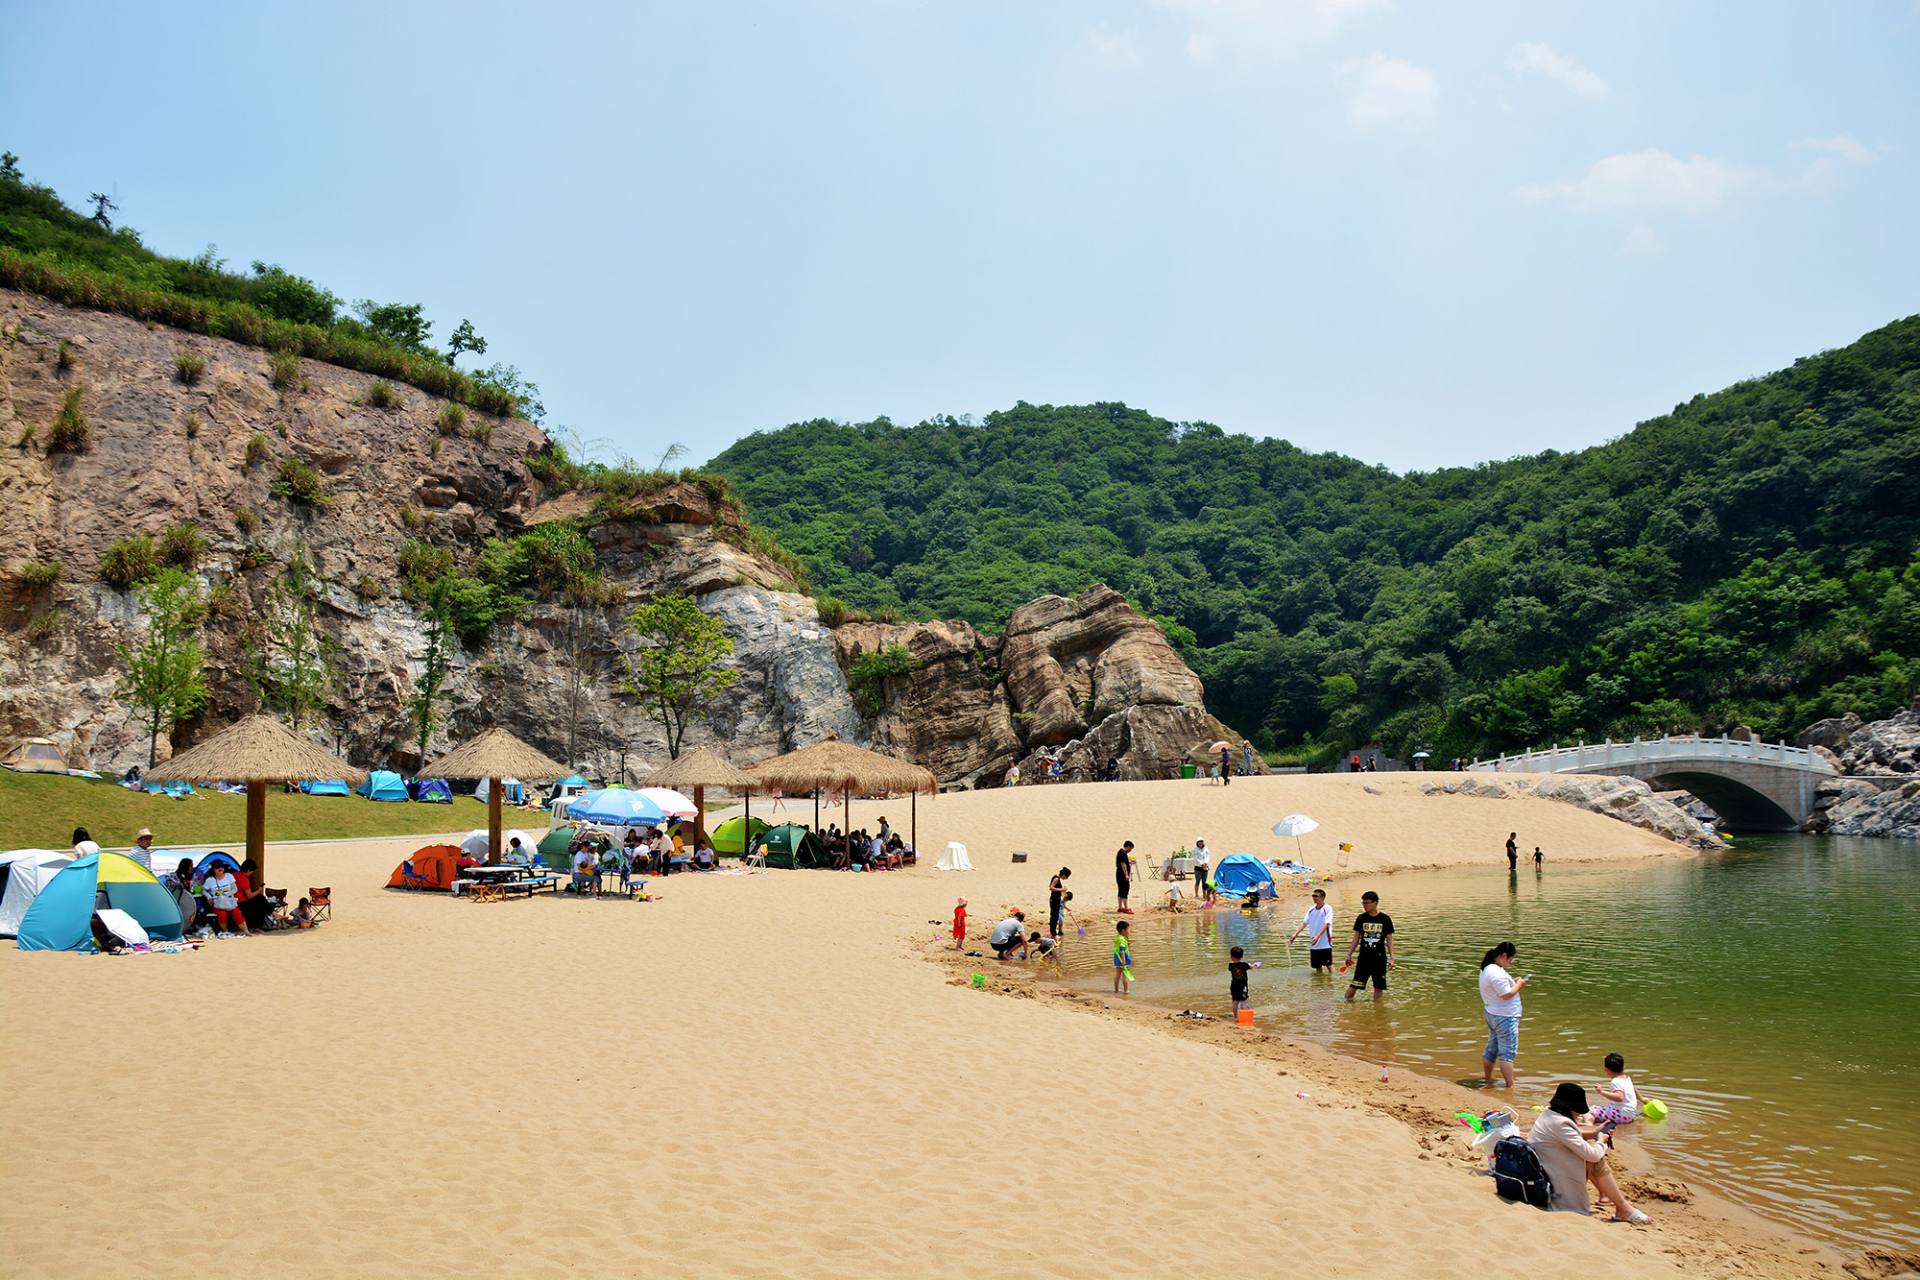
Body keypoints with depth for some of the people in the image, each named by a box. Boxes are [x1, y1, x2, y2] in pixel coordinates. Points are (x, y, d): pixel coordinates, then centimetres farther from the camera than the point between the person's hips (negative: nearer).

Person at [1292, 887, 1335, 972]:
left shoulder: (1328, 909, -9)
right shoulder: (1311, 910, 8)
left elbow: (1326, 924, -18)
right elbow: (1304, 923, 7)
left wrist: (1317, 936, -31)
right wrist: (1295, 934, -6)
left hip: (1325, 944, -5)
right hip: (1314, 945, 5)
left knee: (1329, 965, -2)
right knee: (1317, 966, 10)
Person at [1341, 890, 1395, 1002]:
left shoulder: (1385, 919, -3)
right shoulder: (1361, 918, 2)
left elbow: (1389, 939, 2)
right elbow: (1356, 938, 8)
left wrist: (1391, 958, -4)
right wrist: (1349, 955, 4)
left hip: (1379, 958, -1)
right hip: (1364, 957, 1)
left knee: (1379, 986, 6)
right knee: (1355, 984, -6)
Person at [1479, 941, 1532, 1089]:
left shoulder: (1487, 969, 8)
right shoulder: (1497, 973, -24)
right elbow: (1506, 995, -24)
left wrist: (1515, 983, 7)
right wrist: (1518, 985, -11)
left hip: (1492, 1014, 10)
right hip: (1505, 1017, -10)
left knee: (1491, 1049, 21)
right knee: (1507, 1053, -7)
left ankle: (1487, 1079, 32)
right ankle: (1510, 1086, -6)